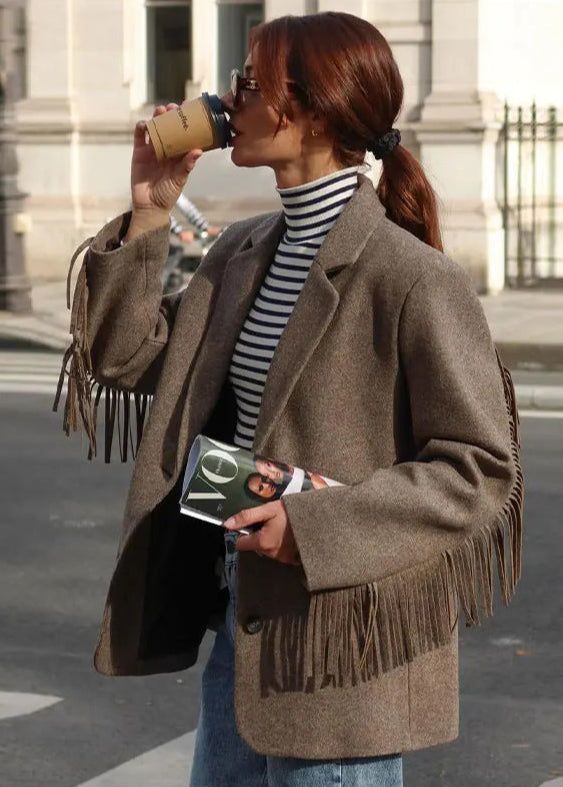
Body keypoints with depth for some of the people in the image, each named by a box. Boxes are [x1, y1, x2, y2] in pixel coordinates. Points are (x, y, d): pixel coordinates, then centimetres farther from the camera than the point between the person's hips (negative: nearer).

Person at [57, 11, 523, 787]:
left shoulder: (412, 279, -17)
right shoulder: (243, 254, 7)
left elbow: (480, 467, -16)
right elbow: (125, 357, 11)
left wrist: (314, 526, -24)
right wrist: (148, 213, 2)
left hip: (345, 646, -7)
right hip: (245, 614, 8)